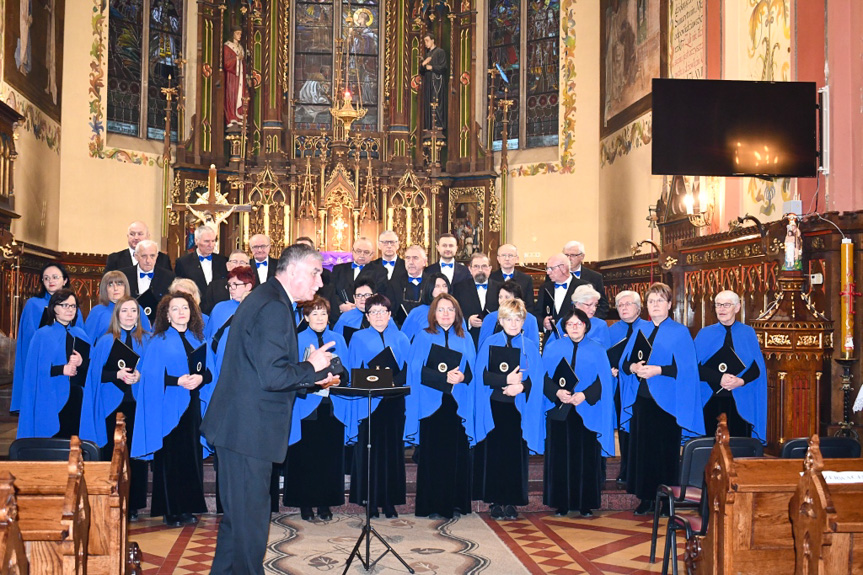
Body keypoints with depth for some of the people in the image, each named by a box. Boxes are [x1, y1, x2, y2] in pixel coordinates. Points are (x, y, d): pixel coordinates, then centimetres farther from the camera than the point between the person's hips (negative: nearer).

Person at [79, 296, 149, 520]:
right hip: (112, 403, -1)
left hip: (138, 403, 1)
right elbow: (96, 373, 1)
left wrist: (140, 376, -12)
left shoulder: (146, 341, 10)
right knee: (111, 453, -1)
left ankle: (133, 505, 8)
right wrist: (117, 374, -14)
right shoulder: (105, 341, 7)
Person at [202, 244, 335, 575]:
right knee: (250, 517, 2)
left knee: (239, 514, 22)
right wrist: (311, 367, -11)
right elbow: (272, 376, -26)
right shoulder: (275, 307, -19)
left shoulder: (263, 298, 14)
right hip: (250, 430, -11)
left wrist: (313, 379, 15)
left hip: (238, 425, 11)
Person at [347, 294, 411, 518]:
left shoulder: (401, 339, 13)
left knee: (392, 449, 2)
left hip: (393, 401, 2)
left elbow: (407, 369, 4)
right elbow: (354, 372, 1)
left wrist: (392, 381, -14)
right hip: (368, 401, -2)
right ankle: (371, 501, 6)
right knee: (369, 449, -2)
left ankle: (390, 501, 8)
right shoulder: (358, 338, 8)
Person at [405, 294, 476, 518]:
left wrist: (462, 377, -15)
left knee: (458, 454, 0)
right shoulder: (423, 338, 4)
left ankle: (455, 503, 10)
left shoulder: (465, 340, 13)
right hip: (431, 405, -2)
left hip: (457, 405, 2)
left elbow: (472, 371, 7)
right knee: (432, 455, -2)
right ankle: (430, 505, 6)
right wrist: (445, 377, -18)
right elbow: (418, 371, -6)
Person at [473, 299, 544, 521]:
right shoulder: (490, 344, 3)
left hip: (518, 408, 1)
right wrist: (507, 380, -15)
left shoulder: (531, 347, 8)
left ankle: (511, 501, 10)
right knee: (494, 453, -1)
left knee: (516, 454, 1)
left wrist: (520, 386, -16)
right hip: (494, 406, -1)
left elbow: (536, 379, 3)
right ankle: (495, 502, 8)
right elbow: (482, 375, -5)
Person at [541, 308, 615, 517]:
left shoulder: (597, 351, 8)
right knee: (560, 458, 1)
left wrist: (585, 395, -15)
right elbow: (544, 377, 2)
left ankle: (585, 503, 9)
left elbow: (603, 382, 0)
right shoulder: (552, 349, 9)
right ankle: (561, 503, 9)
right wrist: (557, 392, -16)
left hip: (587, 412, 0)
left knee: (586, 458, 0)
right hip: (559, 412, 0)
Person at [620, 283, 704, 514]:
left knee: (666, 449, -2)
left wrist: (658, 370, -19)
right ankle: (646, 497, 12)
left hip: (666, 400, -4)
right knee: (643, 448, 4)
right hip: (642, 399, 4)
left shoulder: (680, 332, 1)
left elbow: (685, 368, -9)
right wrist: (633, 367, -10)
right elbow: (624, 363, 12)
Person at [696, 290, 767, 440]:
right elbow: (695, 367, -1)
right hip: (711, 401, 0)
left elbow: (758, 367, 4)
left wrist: (742, 381, -13)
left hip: (740, 402, 0)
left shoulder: (748, 333, 10)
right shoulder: (705, 334, 8)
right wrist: (719, 378, -15)